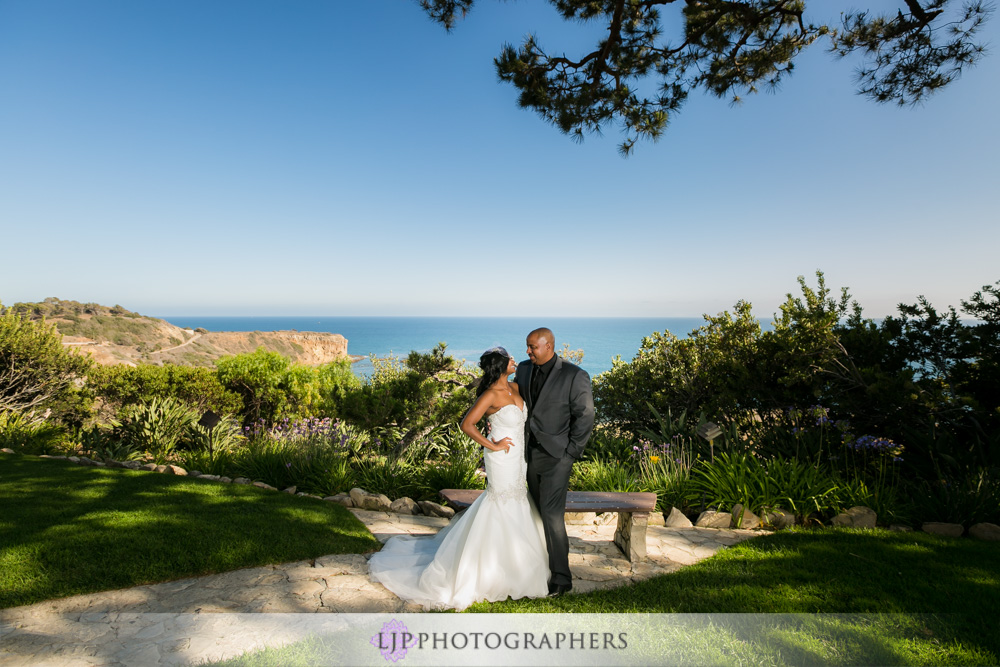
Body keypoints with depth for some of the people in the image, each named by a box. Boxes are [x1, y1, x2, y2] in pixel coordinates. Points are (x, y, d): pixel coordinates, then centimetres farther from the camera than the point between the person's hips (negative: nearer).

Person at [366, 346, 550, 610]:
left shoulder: (514, 387, 2)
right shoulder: (491, 394, -21)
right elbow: (467, 424, -25)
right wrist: (492, 445, -18)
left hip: (518, 457, 8)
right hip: (502, 459, -8)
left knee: (516, 507, 21)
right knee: (503, 510, 3)